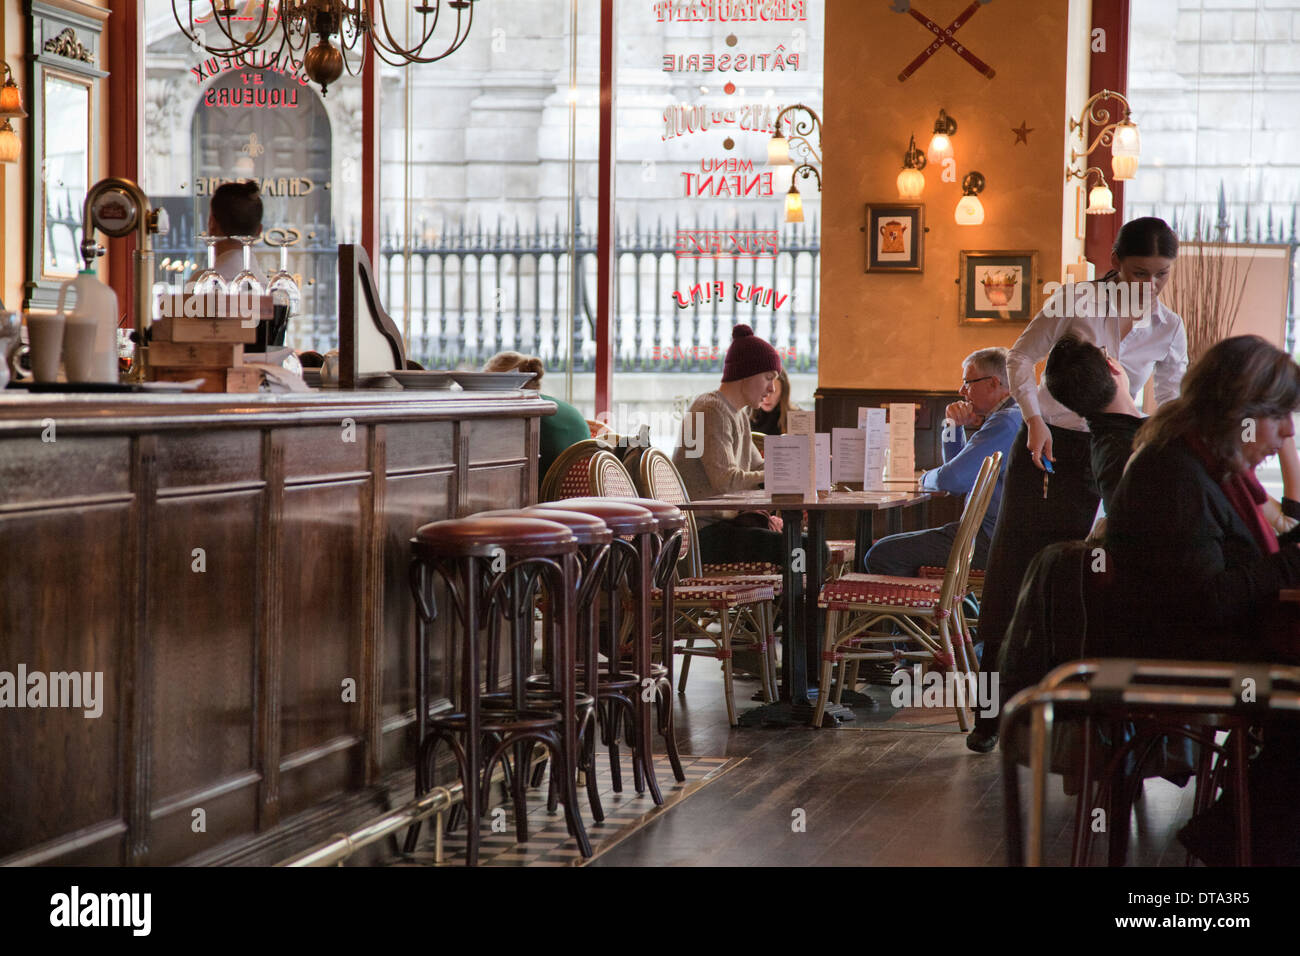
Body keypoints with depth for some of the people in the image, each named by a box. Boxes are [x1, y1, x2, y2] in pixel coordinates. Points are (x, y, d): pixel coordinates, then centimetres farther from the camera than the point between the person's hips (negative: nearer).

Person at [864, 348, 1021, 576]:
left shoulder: (1005, 424, -18)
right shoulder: (1012, 417, 18)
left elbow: (952, 480, -25)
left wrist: (926, 479, -1)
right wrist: (955, 426, 8)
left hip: (990, 540, -11)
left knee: (881, 555, -13)